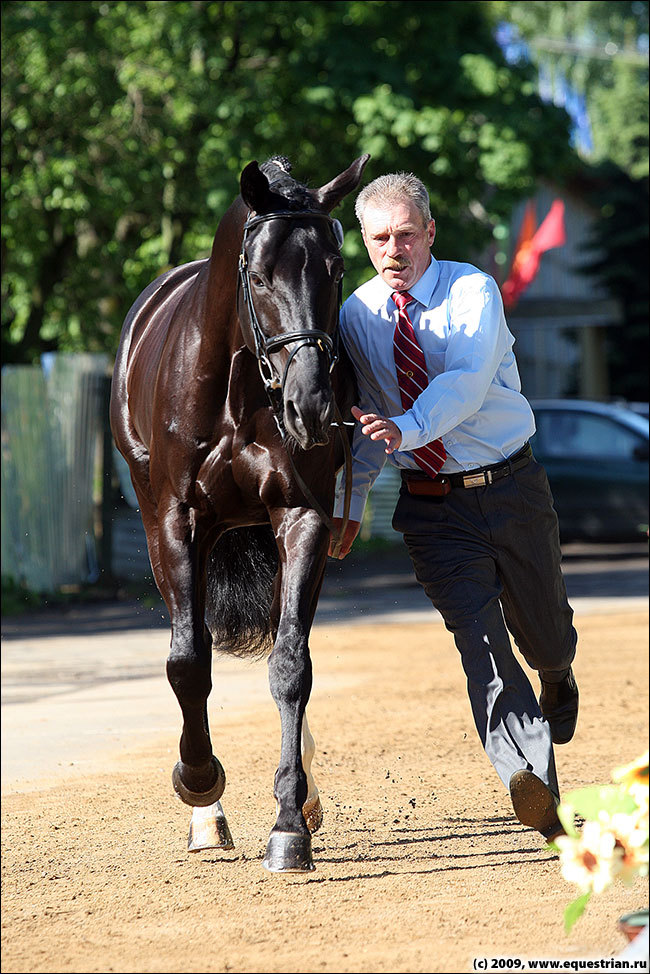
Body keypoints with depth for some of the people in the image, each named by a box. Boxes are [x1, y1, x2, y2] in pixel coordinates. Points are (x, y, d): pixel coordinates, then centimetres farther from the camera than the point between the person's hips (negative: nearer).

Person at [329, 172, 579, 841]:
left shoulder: (473, 291, -13)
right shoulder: (357, 316, 0)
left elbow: (466, 382, -29)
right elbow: (364, 416, 11)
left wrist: (406, 428, -45)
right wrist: (350, 501, 5)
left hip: (512, 488, -1)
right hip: (432, 505, 1)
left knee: (543, 630, 15)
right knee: (477, 636, -16)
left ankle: (557, 677, 52)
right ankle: (531, 778, -26)